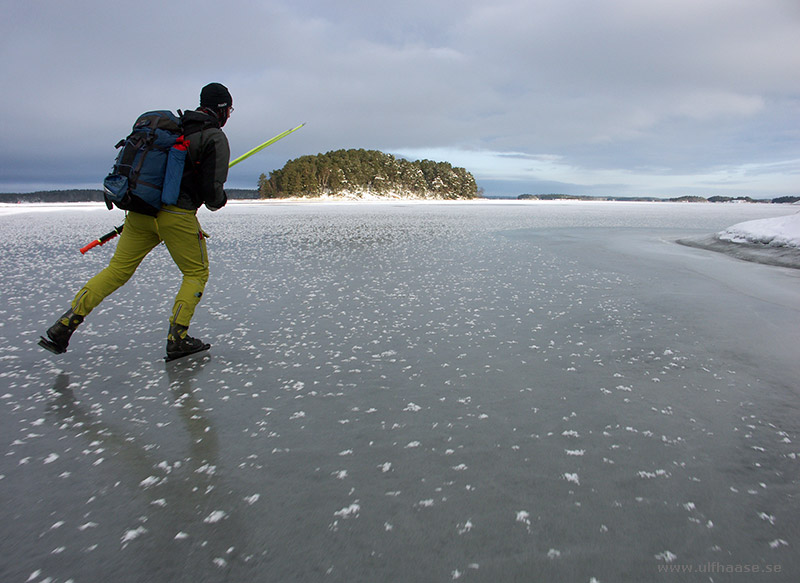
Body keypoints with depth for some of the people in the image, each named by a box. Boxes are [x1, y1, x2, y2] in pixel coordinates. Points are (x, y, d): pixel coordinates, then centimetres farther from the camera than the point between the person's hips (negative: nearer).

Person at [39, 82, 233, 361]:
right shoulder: (215, 137, -3)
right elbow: (211, 190, -11)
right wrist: (219, 201, 11)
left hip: (140, 210, 6)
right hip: (177, 215, -6)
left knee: (117, 270, 12)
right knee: (197, 273, 11)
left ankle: (62, 327, 9)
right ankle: (177, 339, 5)